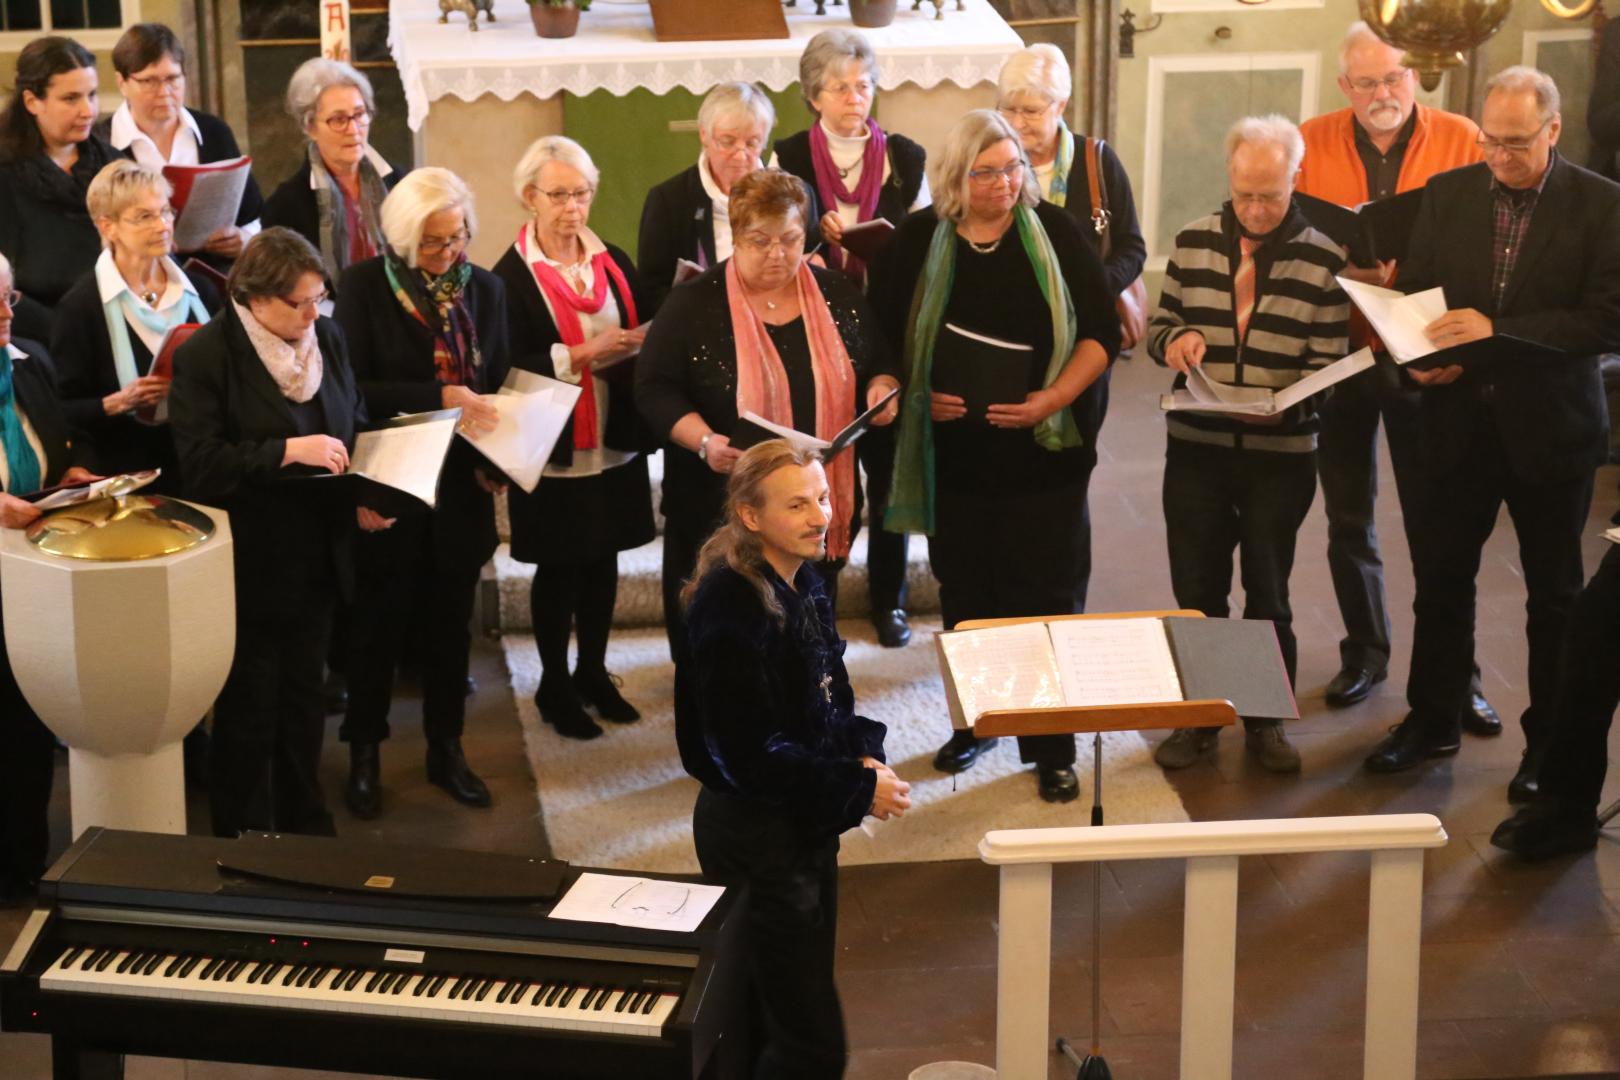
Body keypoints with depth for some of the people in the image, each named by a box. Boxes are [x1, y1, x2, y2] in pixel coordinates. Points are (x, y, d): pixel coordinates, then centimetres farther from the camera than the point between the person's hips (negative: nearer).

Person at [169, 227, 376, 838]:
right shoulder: (206, 355, -16)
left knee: (303, 694, 17)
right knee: (248, 704, 7)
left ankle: (305, 824, 31)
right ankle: (243, 836, 22)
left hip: (317, 555, 5)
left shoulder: (327, 338, 1)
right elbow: (200, 463, -21)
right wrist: (289, 451, -28)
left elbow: (357, 427, 13)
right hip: (250, 563, -5)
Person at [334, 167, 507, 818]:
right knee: (380, 619, 5)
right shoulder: (366, 286, -7)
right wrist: (439, 397, -23)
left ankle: (446, 750, 26)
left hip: (461, 484, 4)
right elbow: (352, 386, -15)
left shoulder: (483, 289, 5)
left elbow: (498, 386, 11)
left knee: (450, 620, 12)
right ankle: (364, 755, 18)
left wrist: (497, 460, -4)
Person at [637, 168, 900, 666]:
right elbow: (655, 389, -6)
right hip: (722, 509, -3)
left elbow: (880, 368, 17)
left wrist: (881, 389, -6)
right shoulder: (695, 305, -5)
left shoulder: (837, 295, 6)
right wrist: (705, 442, -22)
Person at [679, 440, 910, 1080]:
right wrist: (858, 790, -18)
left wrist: (864, 755, -6)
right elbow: (751, 751, -24)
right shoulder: (732, 607, -24)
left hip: (805, 825, 9)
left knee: (790, 1019, 19)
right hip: (755, 830, -9)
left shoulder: (803, 584, 4)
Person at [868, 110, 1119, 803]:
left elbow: (1100, 331, -1)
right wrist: (918, 394, -10)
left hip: (1043, 452, -2)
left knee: (1042, 597, 0)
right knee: (965, 596, 11)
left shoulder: (1054, 232, -2)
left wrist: (1054, 397, -14)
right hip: (952, 453, 2)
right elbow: (882, 336, 6)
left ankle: (1051, 748, 9)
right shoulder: (918, 241, 1)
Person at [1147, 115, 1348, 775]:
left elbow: (1326, 366, -4)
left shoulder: (1321, 260, -5)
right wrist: (1175, 338, -12)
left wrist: (1284, 401, -23)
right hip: (1196, 447, 2)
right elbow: (1160, 326, 12)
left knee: (1268, 595, 8)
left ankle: (1267, 720, 23)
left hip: (1281, 454, -2)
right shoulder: (1194, 243, 3)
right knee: (1196, 590, 9)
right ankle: (1197, 717, 23)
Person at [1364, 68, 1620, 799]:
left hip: (1550, 427, -3)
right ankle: (1432, 720, 27)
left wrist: (1498, 331, -24)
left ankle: (1549, 742, 22)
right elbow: (1413, 290, 7)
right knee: (1441, 577, 12)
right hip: (1459, 418, 3)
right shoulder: (1447, 194, 2)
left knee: (1555, 594, 10)